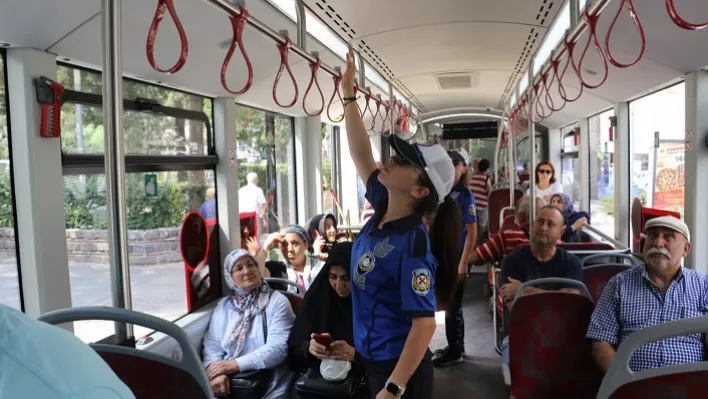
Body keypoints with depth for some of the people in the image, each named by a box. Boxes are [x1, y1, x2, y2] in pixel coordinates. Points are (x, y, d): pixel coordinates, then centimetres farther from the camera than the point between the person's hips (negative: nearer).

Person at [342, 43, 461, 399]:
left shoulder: (413, 244, -26)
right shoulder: (384, 208, -4)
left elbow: (424, 323, -25)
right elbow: (361, 155, 5)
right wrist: (349, 95, 4)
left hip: (400, 370, -8)